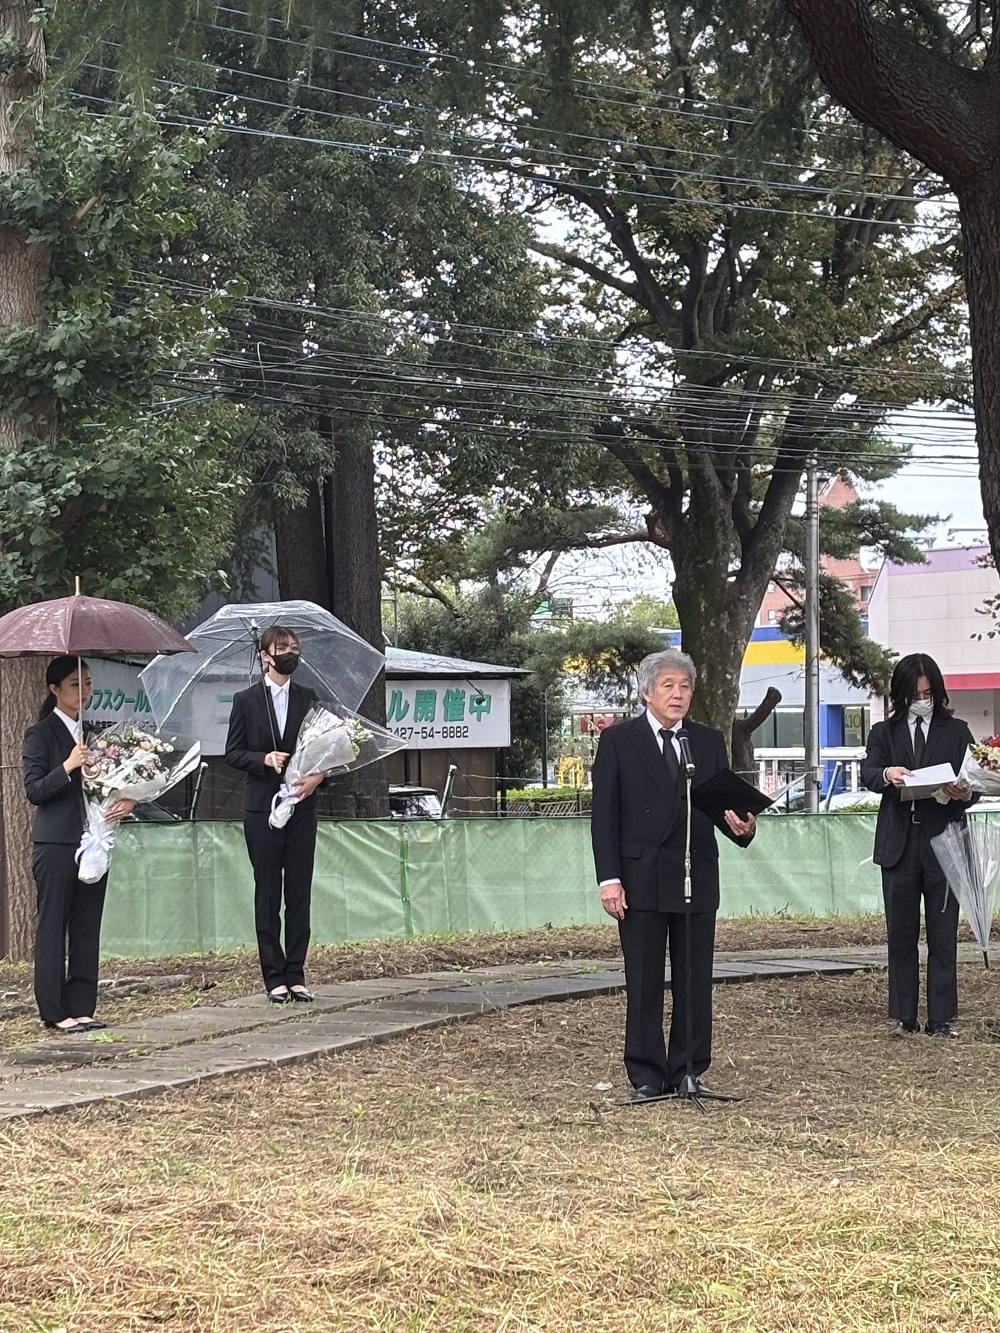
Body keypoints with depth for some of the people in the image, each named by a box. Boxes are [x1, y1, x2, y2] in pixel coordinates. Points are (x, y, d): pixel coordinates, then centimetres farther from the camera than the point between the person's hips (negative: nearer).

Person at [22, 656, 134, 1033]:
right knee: (52, 928, -1)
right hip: (55, 843, -6)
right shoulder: (40, 734, -3)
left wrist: (128, 800, -3)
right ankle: (54, 1011, 2)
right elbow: (34, 790, -10)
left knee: (87, 928, 7)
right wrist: (68, 767, -24)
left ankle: (81, 1007, 12)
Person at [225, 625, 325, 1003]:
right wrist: (264, 759, -15)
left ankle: (295, 975, 7)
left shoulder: (308, 699, 9)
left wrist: (317, 775, -9)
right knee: (268, 894, 1)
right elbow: (233, 753, 2)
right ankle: (274, 977, 5)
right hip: (262, 808, -2)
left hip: (302, 806, 2)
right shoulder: (247, 701, 3)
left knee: (299, 893, 2)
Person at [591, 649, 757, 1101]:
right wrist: (609, 878, -9)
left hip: (697, 878, 3)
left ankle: (689, 1072, 14)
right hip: (641, 880, -3)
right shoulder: (618, 741, 1)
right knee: (643, 983, 2)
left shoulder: (709, 742, 11)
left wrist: (740, 826, -14)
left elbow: (722, 805, 10)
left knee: (695, 981, 5)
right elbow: (603, 814, -2)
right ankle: (646, 1077, 9)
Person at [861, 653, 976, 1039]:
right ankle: (903, 1017, 10)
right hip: (899, 847, 1)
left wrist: (964, 794, -19)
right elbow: (868, 772, -4)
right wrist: (887, 774, -27)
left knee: (943, 936, -1)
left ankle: (941, 1019, 4)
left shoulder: (956, 732, 11)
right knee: (900, 935, 4)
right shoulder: (884, 733, 13)